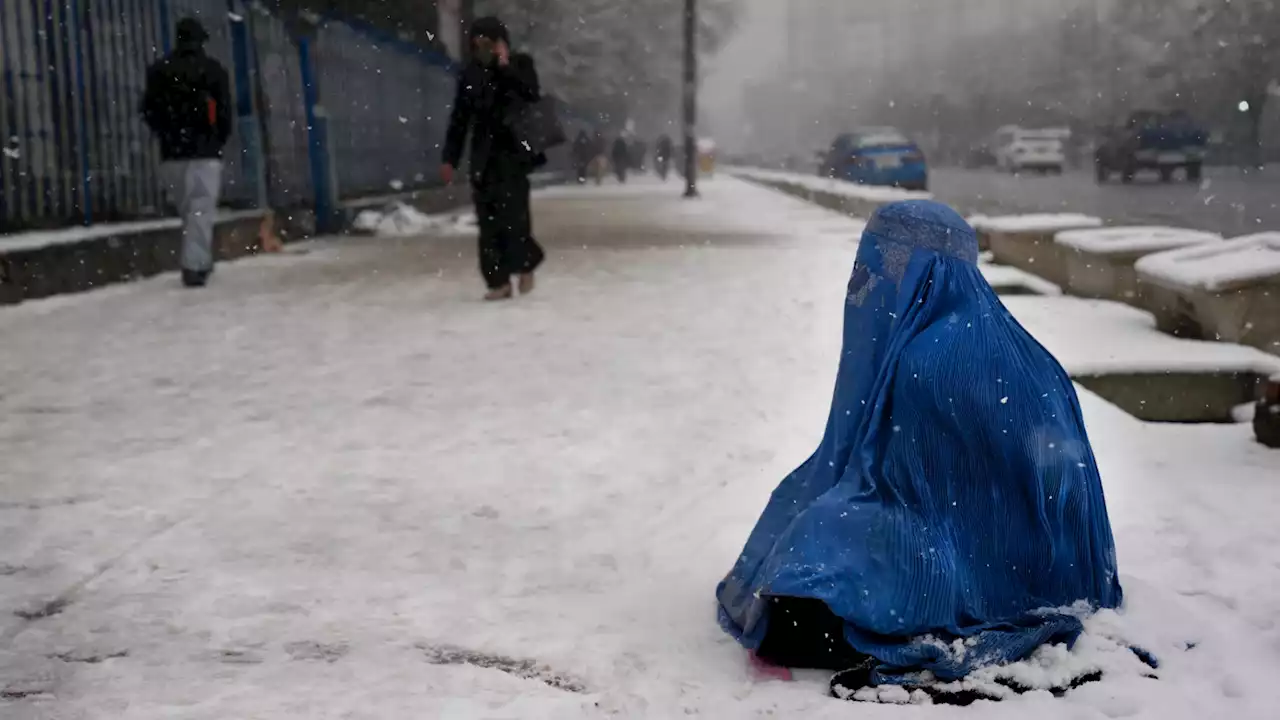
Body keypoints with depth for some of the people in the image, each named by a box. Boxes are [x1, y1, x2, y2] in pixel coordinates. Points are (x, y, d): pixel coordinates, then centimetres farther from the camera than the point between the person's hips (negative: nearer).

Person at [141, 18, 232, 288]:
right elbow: (224, 111, -3)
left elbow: (149, 111, 7)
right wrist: (219, 141, 11)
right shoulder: (214, 70, 1)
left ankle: (199, 261, 14)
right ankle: (194, 265, -15)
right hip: (205, 151, -3)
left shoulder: (158, 71, 9)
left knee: (188, 210, 13)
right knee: (201, 210, -6)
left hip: (172, 153, 3)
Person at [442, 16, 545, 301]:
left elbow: (532, 95, -16)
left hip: (514, 151, -3)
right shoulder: (471, 74, 8)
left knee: (513, 214, -8)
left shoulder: (521, 65, 1)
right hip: (484, 156, 3)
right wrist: (450, 159, 5)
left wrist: (506, 67, -17)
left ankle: (525, 266, 15)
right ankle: (499, 281, 1)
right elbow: (459, 119, 10)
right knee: (489, 220, -2)